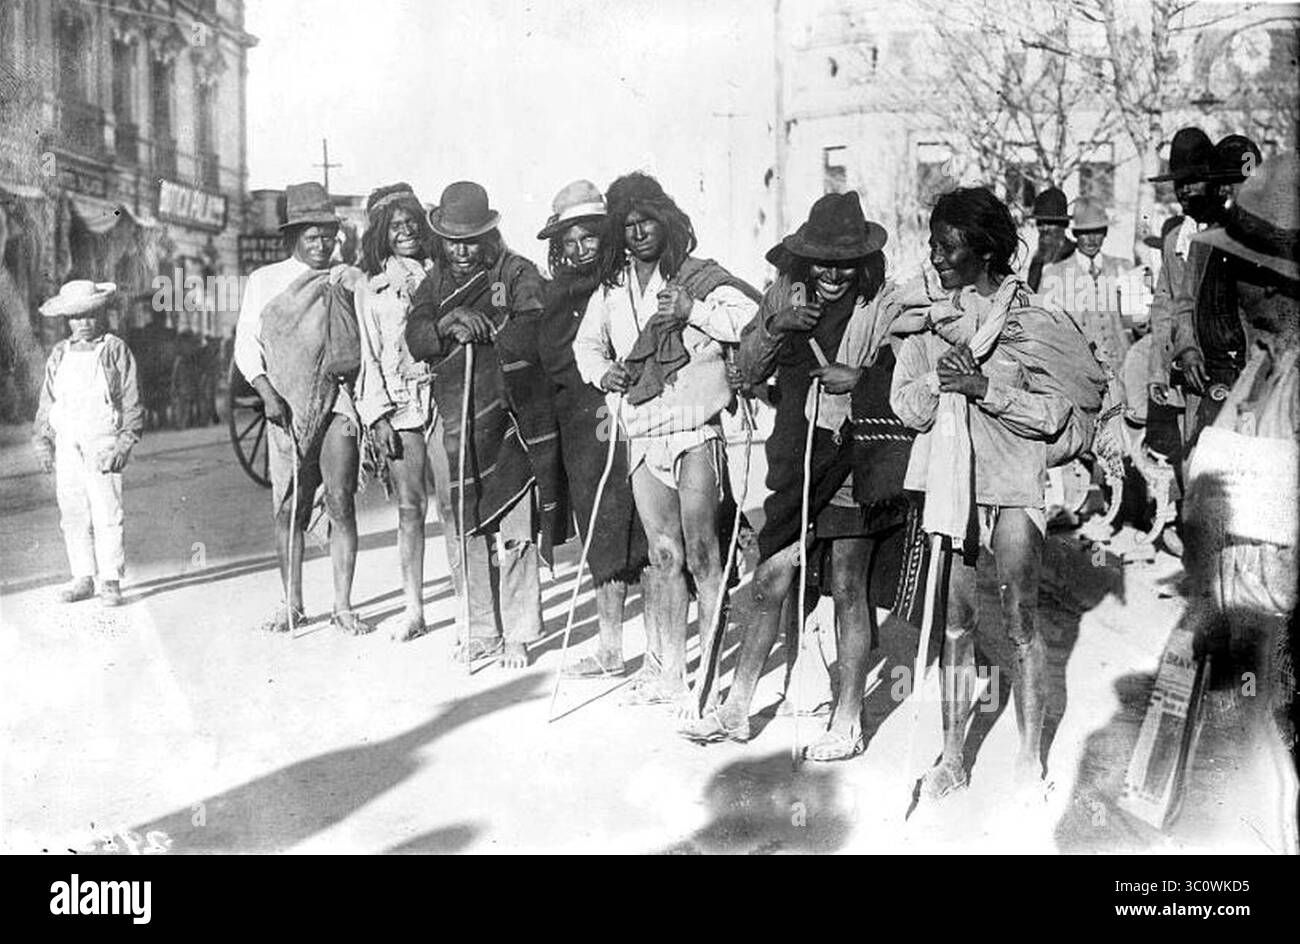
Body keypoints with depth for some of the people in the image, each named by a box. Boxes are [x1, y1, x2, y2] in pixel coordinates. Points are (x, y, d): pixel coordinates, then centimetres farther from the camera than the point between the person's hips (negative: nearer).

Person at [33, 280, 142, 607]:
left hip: (102, 441, -4)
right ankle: (83, 578, 13)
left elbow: (132, 401, -1)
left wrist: (125, 441, -10)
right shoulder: (59, 355, 15)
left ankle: (111, 580, -1)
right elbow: (46, 402, 18)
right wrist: (42, 441, 8)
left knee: (106, 512, -8)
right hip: (66, 442, 5)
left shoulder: (115, 351, 2)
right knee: (72, 513, 5)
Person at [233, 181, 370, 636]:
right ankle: (291, 603, 16)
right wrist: (266, 391, -5)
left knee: (341, 503, -6)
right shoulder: (264, 281, 11)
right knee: (287, 508, 3)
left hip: (338, 399, -1)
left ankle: (343, 606, 3)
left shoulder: (350, 280, 9)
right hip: (286, 406, 1)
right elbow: (245, 343, 9)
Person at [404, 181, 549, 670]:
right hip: (455, 423, 4)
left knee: (514, 532, -4)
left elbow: (532, 331, -13)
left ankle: (517, 635, 7)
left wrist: (480, 326, -14)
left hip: (508, 418, -4)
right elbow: (415, 341, 1)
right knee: (464, 533, 8)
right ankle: (481, 630, 20)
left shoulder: (517, 274, 2)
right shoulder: (434, 283, 15)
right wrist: (447, 325, -18)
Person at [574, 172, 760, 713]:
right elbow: (586, 344, 29)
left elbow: (753, 320, -12)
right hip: (643, 435, 5)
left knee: (700, 552, -7)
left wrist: (693, 310, -18)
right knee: (663, 555, 8)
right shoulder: (610, 291, 14)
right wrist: (603, 371, 9)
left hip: (696, 429, -5)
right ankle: (672, 671, 15)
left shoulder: (698, 276, -1)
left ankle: (711, 672, 1)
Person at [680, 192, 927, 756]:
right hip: (796, 461, 4)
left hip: (856, 462, -4)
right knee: (769, 583, 8)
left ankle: (847, 724, 14)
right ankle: (736, 709, 21)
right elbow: (748, 371, 7)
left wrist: (863, 379, -23)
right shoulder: (785, 293, 6)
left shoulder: (887, 303, -6)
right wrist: (776, 327, -9)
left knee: (848, 591, 2)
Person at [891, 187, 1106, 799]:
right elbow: (906, 406, 3)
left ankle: (1030, 756, 14)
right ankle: (952, 758, 15)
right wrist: (939, 379, -15)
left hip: (1013, 482, -3)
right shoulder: (926, 323, 9)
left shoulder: (1034, 324, -2)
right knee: (955, 623, 6)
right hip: (947, 482, 3)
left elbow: (1054, 413, -7)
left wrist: (983, 387, -16)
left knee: (1020, 623, 0)